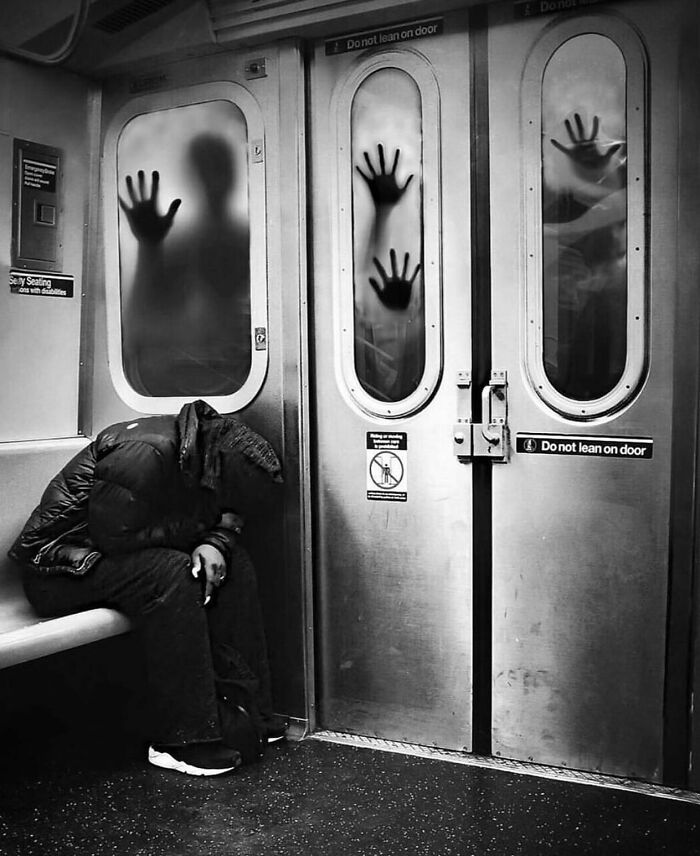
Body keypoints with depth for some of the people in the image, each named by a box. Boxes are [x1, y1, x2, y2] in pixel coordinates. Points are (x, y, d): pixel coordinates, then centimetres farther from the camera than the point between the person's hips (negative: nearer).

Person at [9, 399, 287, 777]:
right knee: (169, 574, -32)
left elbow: (226, 515, 5)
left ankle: (242, 710, 0)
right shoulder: (141, 455, -31)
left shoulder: (199, 451, -5)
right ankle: (181, 740, -24)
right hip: (57, 565, -8)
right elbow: (113, 538, -28)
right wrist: (196, 528, -21)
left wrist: (216, 542, -18)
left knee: (231, 563, -6)